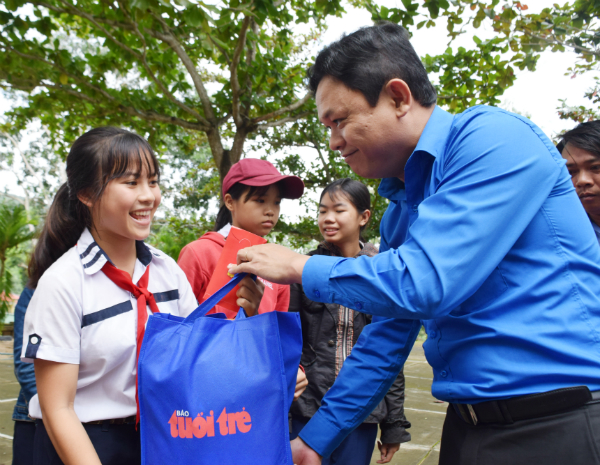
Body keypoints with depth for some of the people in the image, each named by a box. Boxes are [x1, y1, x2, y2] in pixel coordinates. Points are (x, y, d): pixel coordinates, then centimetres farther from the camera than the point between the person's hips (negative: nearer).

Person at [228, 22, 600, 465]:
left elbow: (425, 281, -24)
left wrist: (300, 267, -10)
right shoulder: (400, 210, 10)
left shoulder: (495, 138, -14)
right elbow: (386, 336, 13)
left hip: (559, 428, -7)